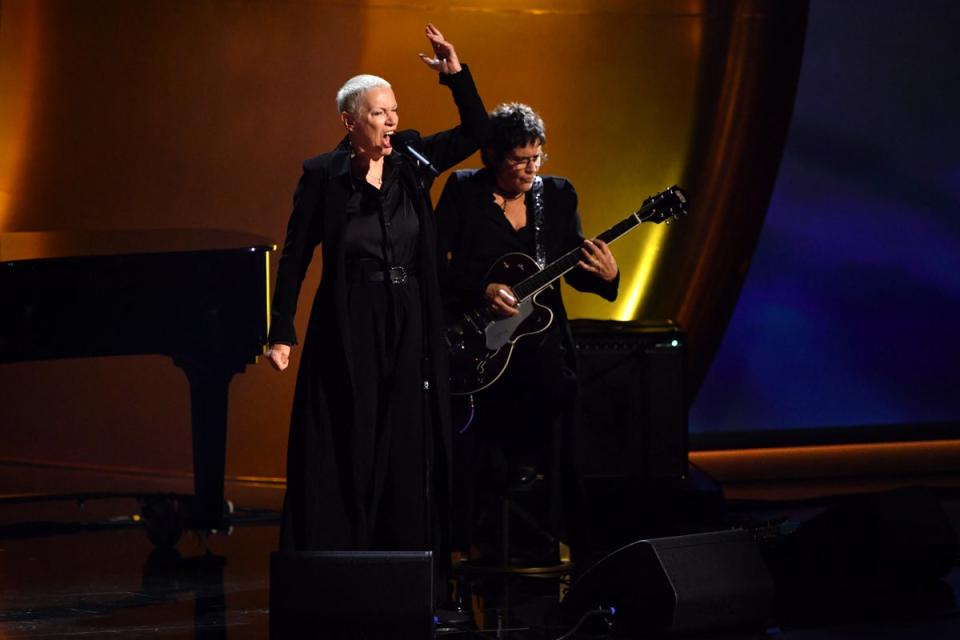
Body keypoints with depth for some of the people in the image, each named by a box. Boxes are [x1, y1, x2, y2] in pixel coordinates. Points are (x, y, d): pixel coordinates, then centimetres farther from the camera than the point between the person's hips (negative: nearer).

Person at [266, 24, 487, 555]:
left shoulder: (411, 162, 5)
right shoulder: (323, 176, -6)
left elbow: (475, 131, 8)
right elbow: (295, 257, -4)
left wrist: (455, 73, -7)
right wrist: (281, 334, -8)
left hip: (410, 329, 4)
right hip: (349, 331, -4)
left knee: (408, 452, 6)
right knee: (344, 455, -3)